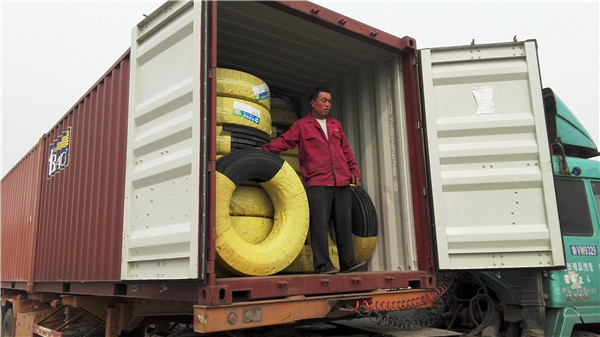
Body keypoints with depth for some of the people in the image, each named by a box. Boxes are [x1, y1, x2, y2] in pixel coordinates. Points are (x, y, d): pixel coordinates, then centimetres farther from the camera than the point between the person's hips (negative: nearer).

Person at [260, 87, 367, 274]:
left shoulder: (336, 125, 22)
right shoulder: (301, 126, 8)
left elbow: (346, 150, 24)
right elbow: (283, 141, 0)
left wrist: (354, 170, 15)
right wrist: (264, 149, -14)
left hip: (342, 183, 5)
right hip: (317, 183, -5)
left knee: (344, 223, 6)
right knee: (320, 225, -6)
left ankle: (348, 262, 14)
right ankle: (322, 264, 1)